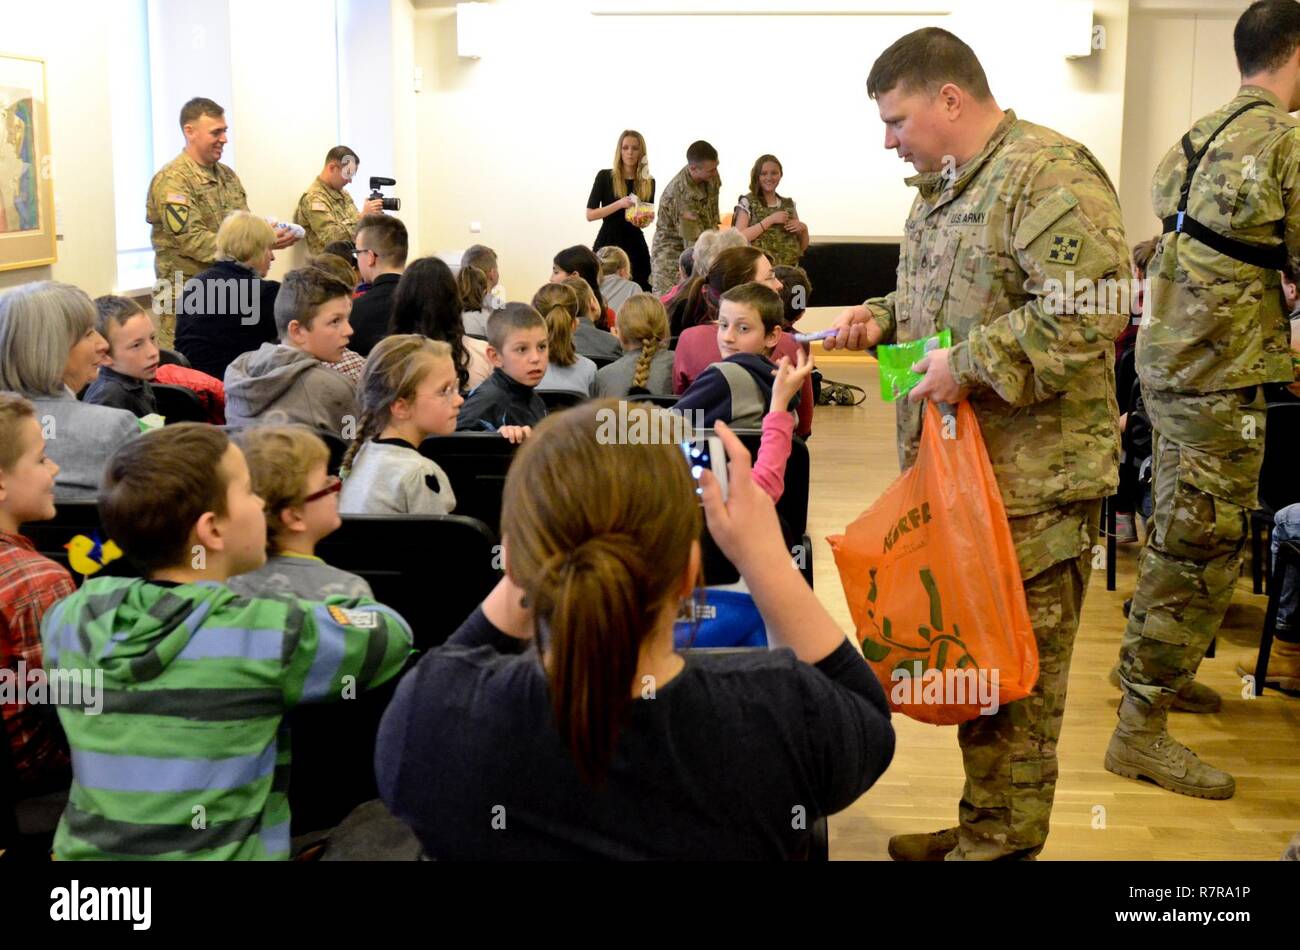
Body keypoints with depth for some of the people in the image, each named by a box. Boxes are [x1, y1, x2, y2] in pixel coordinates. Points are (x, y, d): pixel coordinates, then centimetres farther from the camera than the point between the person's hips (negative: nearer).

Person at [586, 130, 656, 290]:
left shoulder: (648, 182, 6)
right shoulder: (605, 176, -2)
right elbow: (590, 215, -5)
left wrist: (644, 220, -8)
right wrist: (619, 204, -16)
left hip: (635, 245, 2)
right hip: (608, 243, -2)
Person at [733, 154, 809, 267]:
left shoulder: (789, 204, 12)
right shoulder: (747, 202, 0)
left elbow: (803, 247, 16)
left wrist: (803, 228, -4)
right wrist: (770, 220, -15)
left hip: (788, 268, 4)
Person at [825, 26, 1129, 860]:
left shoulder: (1048, 174, -16)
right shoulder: (942, 187, 15)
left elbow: (1094, 308, -24)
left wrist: (971, 363, -23)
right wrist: (882, 317, 8)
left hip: (1034, 482, -9)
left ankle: (1003, 842, 16)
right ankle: (985, 825, 31)